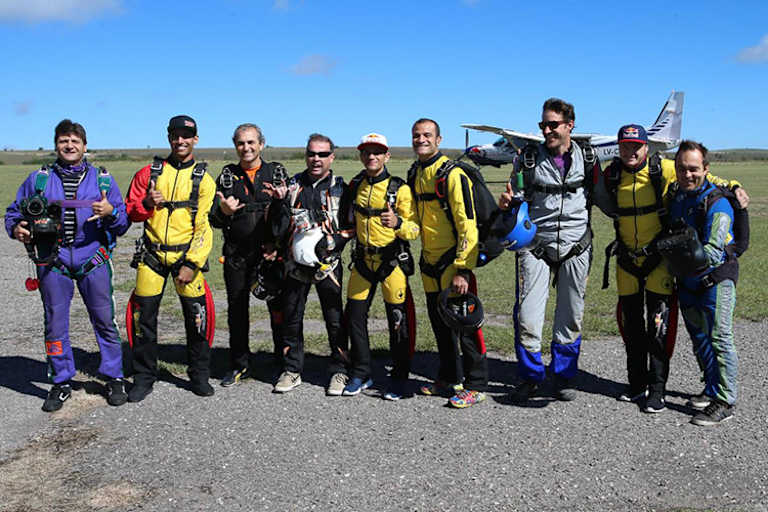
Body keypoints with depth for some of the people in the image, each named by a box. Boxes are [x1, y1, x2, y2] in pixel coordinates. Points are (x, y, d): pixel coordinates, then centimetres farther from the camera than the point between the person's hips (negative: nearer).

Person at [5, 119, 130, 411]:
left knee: (104, 321, 3)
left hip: (93, 260, -1)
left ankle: (114, 379, 17)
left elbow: (123, 224, 6)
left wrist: (111, 213, -17)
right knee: (55, 324, 7)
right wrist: (16, 228, -8)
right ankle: (61, 383, 21)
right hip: (52, 262, 1)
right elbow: (13, 212, 14)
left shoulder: (102, 179, 7)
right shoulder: (38, 179, 8)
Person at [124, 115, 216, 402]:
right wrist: (147, 203, -12)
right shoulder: (150, 173, 9)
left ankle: (199, 375, 16)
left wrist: (191, 263, -9)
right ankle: (144, 377, 18)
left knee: (197, 315, -2)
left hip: (186, 254, -1)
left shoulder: (203, 179, 4)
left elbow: (204, 226, -1)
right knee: (144, 314, 2)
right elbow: (131, 211, 10)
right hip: (151, 254, 2)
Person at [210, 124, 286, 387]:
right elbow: (214, 219, 4)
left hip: (271, 252, -2)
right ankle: (238, 364, 22)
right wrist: (223, 212, -17)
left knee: (278, 307, -1)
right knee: (237, 309, 9)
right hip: (236, 254, 2)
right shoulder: (228, 175, 10)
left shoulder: (276, 172, 6)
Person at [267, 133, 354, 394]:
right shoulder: (293, 185, 8)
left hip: (327, 263, -2)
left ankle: (339, 370, 17)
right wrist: (280, 203, -13)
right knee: (291, 318, 9)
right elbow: (277, 228, 4)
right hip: (295, 263, 3)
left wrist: (328, 242, -15)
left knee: (335, 319, 3)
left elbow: (352, 225, -1)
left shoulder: (340, 188, 2)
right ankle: (291, 370, 23)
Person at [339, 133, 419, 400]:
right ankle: (360, 375, 19)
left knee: (398, 320, 0)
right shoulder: (355, 185, 7)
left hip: (392, 260, -5)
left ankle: (400, 378, 14)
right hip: (363, 260, 5)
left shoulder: (399, 188, -9)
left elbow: (415, 229, -14)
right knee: (355, 316, 5)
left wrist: (398, 223, -31)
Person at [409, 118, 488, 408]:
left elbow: (467, 224, -19)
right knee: (439, 323, 15)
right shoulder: (414, 175, 11)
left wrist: (463, 270, -23)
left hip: (453, 264, -8)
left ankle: (475, 386, 9)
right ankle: (449, 379, 29)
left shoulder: (453, 174, -14)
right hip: (429, 265, 8)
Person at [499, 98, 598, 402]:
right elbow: (518, 198, 6)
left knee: (570, 318, 9)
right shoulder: (529, 158, 2)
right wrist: (507, 202, -14)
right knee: (527, 318, -6)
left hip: (575, 248, 1)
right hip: (536, 247, -1)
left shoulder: (587, 159, 4)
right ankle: (530, 377, 14)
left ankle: (563, 377, 26)